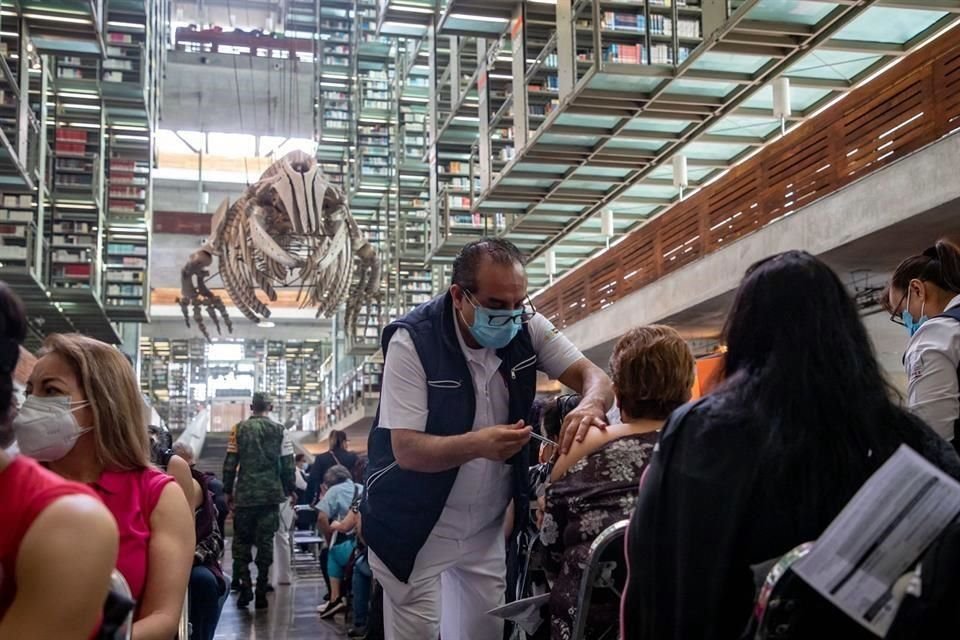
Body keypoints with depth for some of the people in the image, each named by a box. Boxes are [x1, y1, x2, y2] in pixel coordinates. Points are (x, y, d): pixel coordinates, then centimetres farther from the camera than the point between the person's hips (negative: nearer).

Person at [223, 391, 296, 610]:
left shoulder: (239, 429, 2)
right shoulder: (279, 430, 1)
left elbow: (230, 462, 1)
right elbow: (287, 463, 1)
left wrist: (228, 491, 9)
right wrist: (289, 490, 11)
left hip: (245, 494, 0)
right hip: (271, 494, 0)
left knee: (241, 541, 11)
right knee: (265, 541, 5)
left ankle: (245, 587, 0)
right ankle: (261, 592, 5)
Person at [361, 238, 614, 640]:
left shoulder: (527, 327, -8)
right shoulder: (412, 340, -23)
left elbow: (593, 376, -7)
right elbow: (407, 451, -25)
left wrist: (590, 404, -32)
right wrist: (476, 444, -44)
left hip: (487, 526, 5)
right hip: (416, 526, -4)